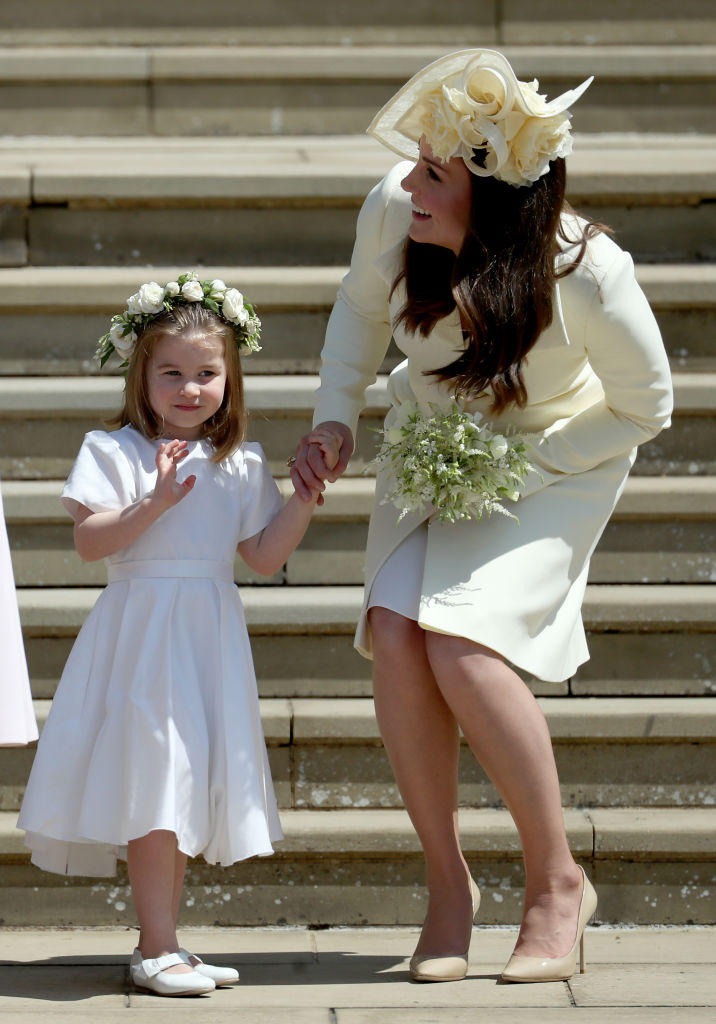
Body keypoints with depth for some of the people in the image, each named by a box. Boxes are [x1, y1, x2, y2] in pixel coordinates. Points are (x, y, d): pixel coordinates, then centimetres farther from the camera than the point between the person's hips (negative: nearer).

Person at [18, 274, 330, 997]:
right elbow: (89, 541, -12)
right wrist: (155, 502, -21)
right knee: (154, 781, -11)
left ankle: (160, 945, 17)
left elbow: (264, 557, 10)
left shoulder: (241, 465, 10)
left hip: (209, 637, 5)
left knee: (188, 783, 8)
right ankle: (156, 948, -8)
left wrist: (305, 499, 0)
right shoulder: (113, 451, -3)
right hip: (142, 632, -5)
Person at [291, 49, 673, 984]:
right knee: (394, 635, -18)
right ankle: (448, 880, 1)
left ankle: (558, 881, -4)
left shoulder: (588, 274, -32)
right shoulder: (391, 212, -22)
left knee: (464, 645, -24)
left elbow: (646, 409, -15)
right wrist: (334, 420, -8)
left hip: (556, 462, -4)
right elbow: (362, 305, 4)